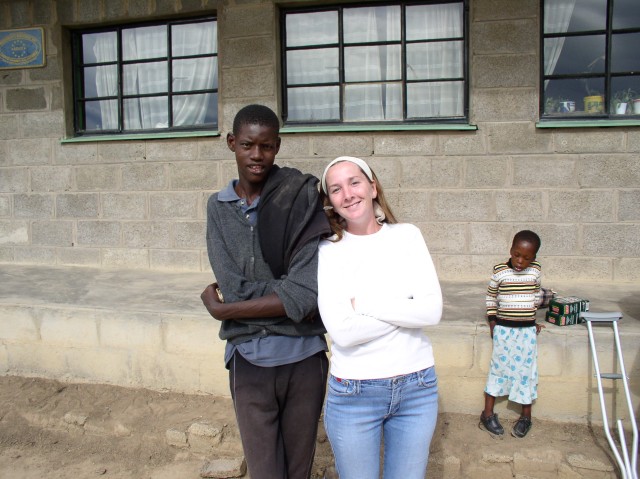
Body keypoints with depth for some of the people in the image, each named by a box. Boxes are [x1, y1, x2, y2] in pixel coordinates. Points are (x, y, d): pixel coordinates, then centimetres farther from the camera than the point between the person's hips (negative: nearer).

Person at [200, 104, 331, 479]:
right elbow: (232, 287, -9)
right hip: (250, 362, 1)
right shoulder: (219, 208, 2)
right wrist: (290, 298, -14)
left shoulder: (302, 199, -8)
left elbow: (306, 294, -17)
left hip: (304, 357, -1)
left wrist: (221, 308, -10)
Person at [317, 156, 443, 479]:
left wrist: (363, 305, -15)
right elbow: (341, 332, -19)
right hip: (354, 393, -2)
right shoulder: (328, 251, -7)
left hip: (418, 387, 2)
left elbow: (433, 310, -11)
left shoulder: (407, 235, 0)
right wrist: (407, 310, -13)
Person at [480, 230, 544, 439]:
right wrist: (492, 321, 2)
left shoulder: (536, 271, -2)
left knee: (526, 370, 7)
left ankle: (526, 416, 21)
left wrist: (534, 319, 14)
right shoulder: (500, 271, -8)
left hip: (527, 329, 2)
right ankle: (488, 413, 14)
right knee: (498, 368, 4)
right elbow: (491, 296, 5)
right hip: (503, 328, -2)